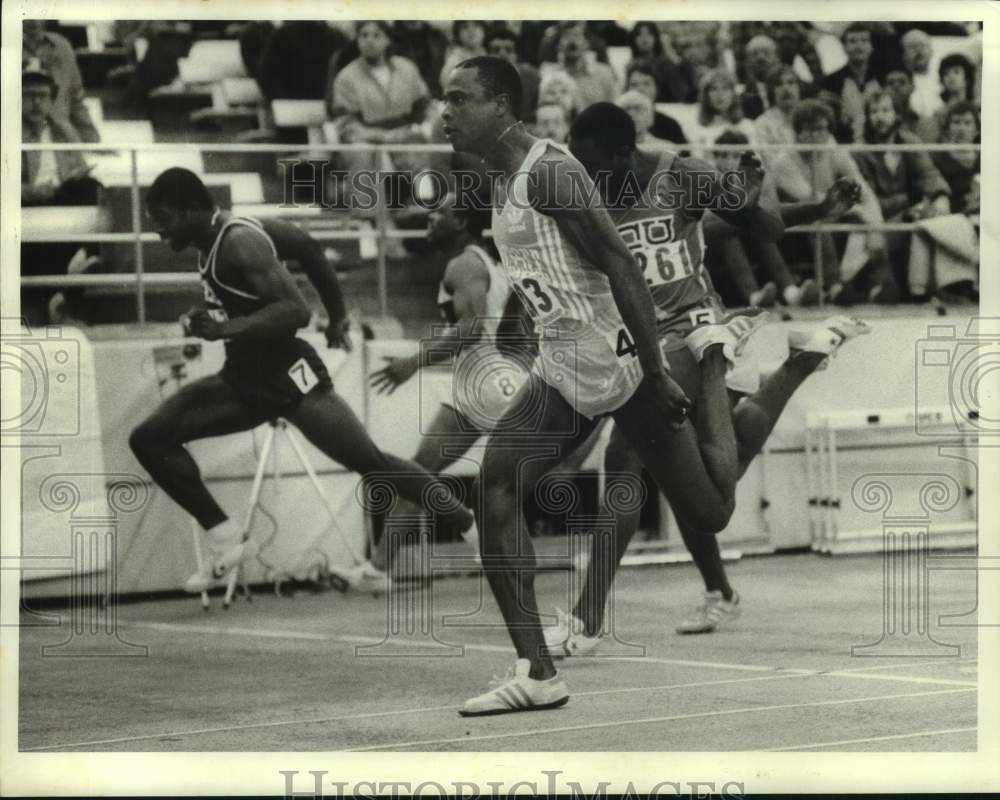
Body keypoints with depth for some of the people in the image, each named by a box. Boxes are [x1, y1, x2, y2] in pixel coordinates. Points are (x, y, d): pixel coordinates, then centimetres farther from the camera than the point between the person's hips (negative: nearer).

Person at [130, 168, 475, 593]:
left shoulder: (239, 243, -21)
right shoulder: (215, 238, 7)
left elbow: (296, 309, -30)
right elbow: (308, 246, 18)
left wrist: (226, 329, -37)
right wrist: (337, 317, 26)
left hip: (289, 377, -9)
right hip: (245, 378, 9)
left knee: (372, 463, -4)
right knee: (149, 439, -1)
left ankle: (475, 529, 8)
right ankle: (226, 539, 1)